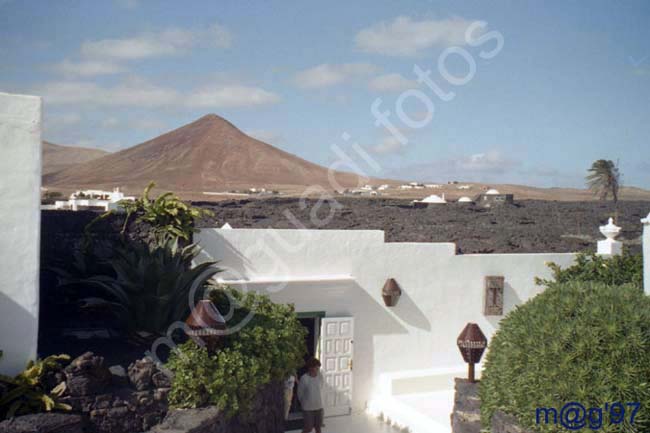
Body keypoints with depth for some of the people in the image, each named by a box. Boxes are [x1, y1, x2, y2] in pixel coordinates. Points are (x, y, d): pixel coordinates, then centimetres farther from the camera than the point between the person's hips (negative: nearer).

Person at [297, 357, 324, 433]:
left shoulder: (320, 376, -7)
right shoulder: (304, 378, -20)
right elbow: (300, 393, -6)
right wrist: (304, 403, 7)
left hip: (319, 406, 4)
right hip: (308, 407, -4)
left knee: (318, 427, 13)